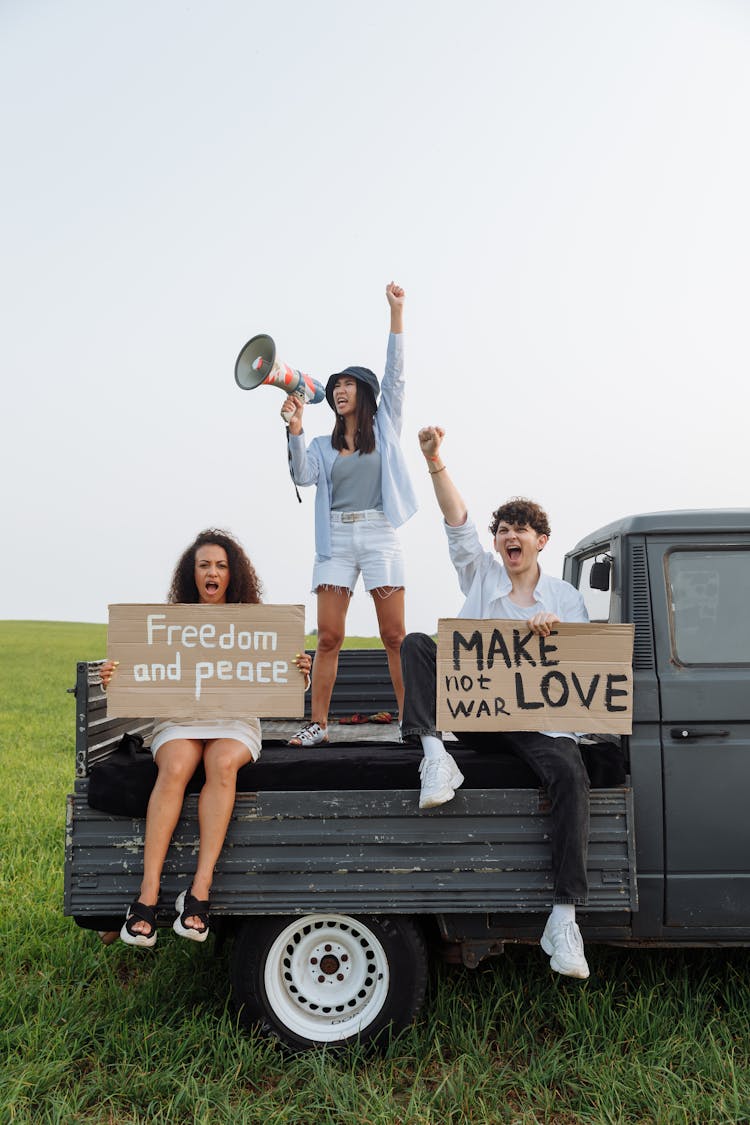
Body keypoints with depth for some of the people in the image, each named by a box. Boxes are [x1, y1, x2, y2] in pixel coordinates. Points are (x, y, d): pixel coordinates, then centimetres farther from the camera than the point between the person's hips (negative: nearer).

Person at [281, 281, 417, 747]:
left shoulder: (384, 429, 12)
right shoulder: (324, 446, 16)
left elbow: (395, 377, 3)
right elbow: (304, 476, -3)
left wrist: (396, 312, -2)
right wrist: (295, 428, -14)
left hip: (379, 536, -2)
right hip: (335, 538, 2)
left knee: (394, 635, -3)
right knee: (329, 637, -2)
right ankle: (318, 724, 3)